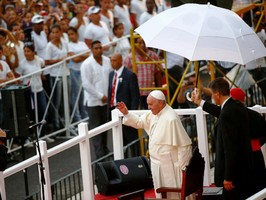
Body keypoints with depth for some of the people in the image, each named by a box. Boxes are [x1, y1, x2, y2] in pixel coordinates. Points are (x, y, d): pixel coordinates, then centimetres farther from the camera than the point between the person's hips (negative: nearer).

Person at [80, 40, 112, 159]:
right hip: (93, 101, -5)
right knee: (95, 127, -4)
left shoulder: (107, 61, 5)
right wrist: (100, 96, -14)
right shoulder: (87, 64, -11)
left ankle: (105, 151, 26)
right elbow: (86, 84, -14)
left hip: (106, 99, 6)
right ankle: (100, 155, -1)